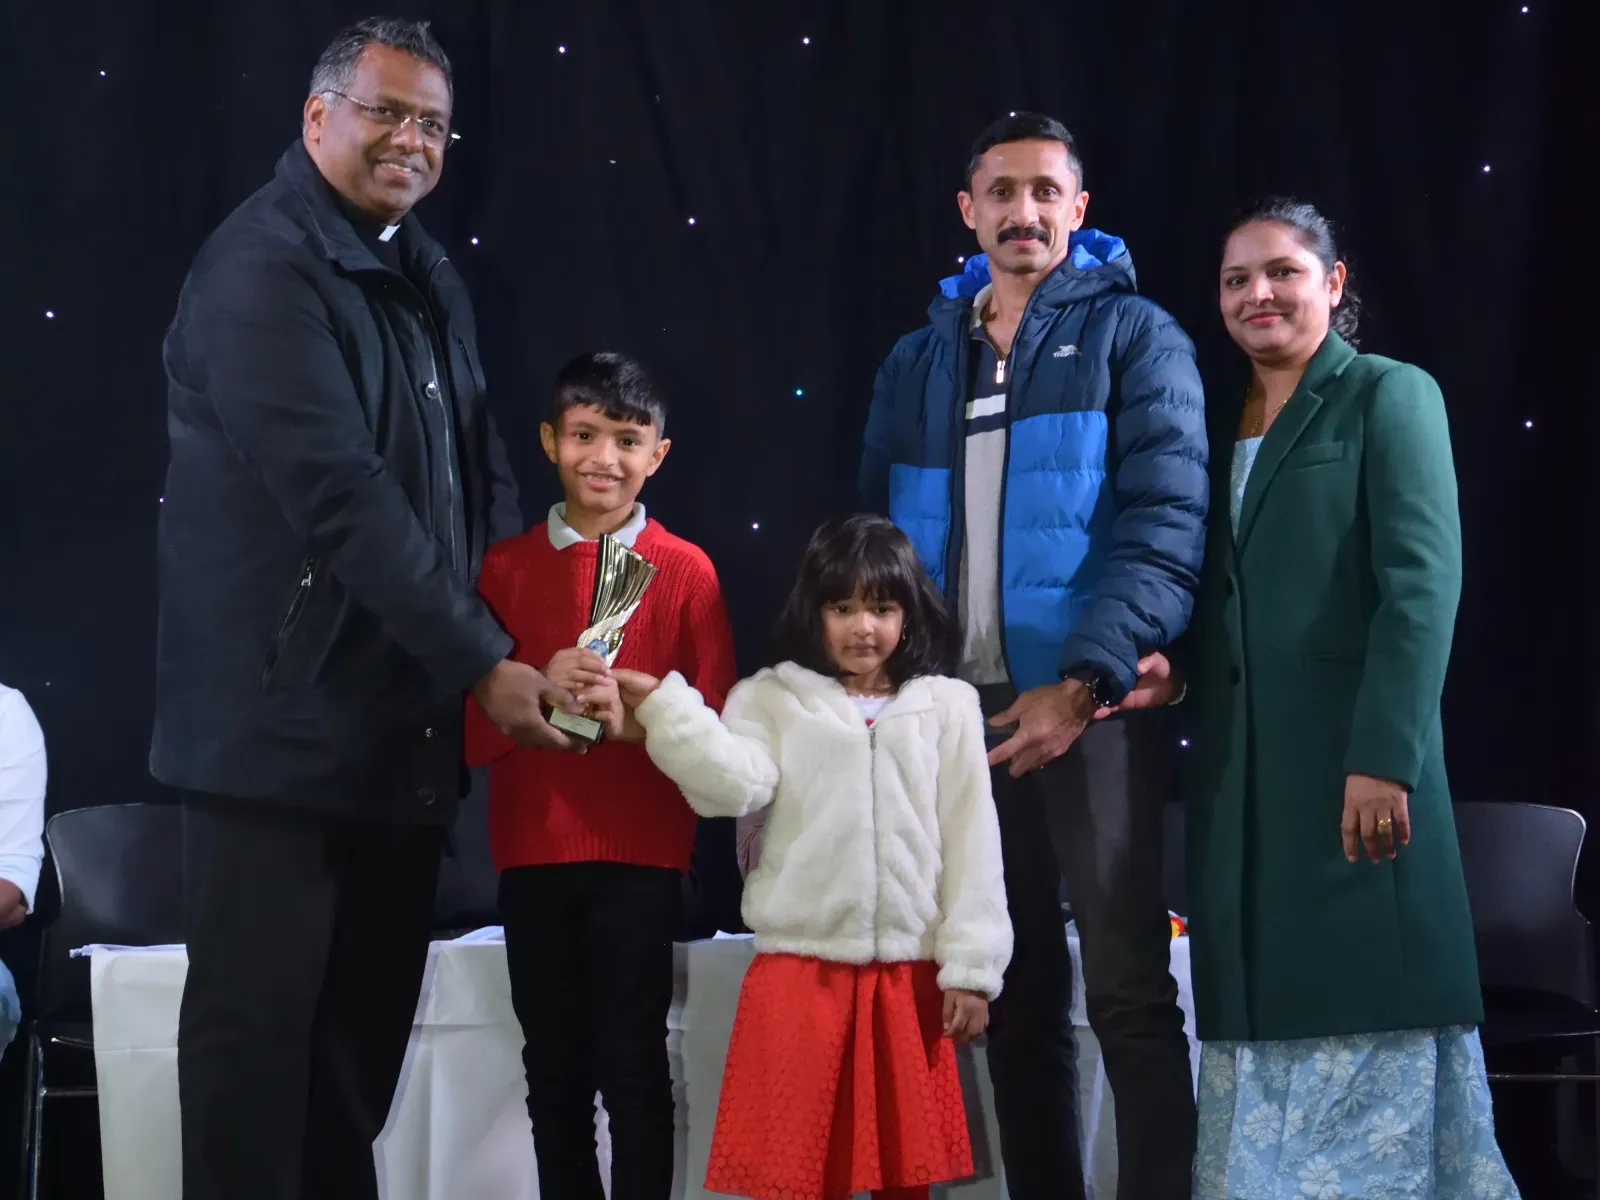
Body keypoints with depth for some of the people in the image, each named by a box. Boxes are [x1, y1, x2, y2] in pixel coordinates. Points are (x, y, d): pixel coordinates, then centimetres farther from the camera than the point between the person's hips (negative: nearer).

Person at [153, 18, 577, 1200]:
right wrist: (483, 663, -19)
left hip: (403, 717, 8)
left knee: (369, 1019, 14)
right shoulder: (263, 267, -14)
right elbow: (341, 497, -21)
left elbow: (481, 472, 15)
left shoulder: (427, 274, 14)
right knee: (257, 1020, -1)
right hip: (281, 718, -8)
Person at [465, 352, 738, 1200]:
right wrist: (535, 688, -16)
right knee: (552, 1065, 9)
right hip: (533, 850, 2)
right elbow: (469, 725, 3)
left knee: (633, 1064, -1)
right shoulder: (505, 567, 5)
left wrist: (632, 717, -20)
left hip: (641, 852, -2)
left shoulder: (685, 571, -1)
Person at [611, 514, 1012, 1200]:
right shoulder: (773, 699, 5)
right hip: (799, 970, -1)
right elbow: (734, 784, -13)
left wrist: (970, 966, -1)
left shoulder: (947, 708, 5)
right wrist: (662, 704, -22)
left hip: (909, 976, 1)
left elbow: (972, 844, 3)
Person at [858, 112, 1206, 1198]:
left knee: (1130, 995, -7)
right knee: (1018, 996, 10)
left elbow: (1166, 527, -10)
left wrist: (1084, 681, -20)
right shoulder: (918, 362, 16)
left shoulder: (1134, 337, 1)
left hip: (1093, 702, -4)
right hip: (963, 709, 5)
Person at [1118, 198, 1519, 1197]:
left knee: (1370, 1017, -4)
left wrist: (1385, 758, -20)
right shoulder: (1220, 426, 17)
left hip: (1353, 766, -6)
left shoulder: (1390, 397, -2)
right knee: (1265, 1018, 7)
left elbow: (1424, 585, -12)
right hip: (1239, 773, 6)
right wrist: (1174, 666, -3)